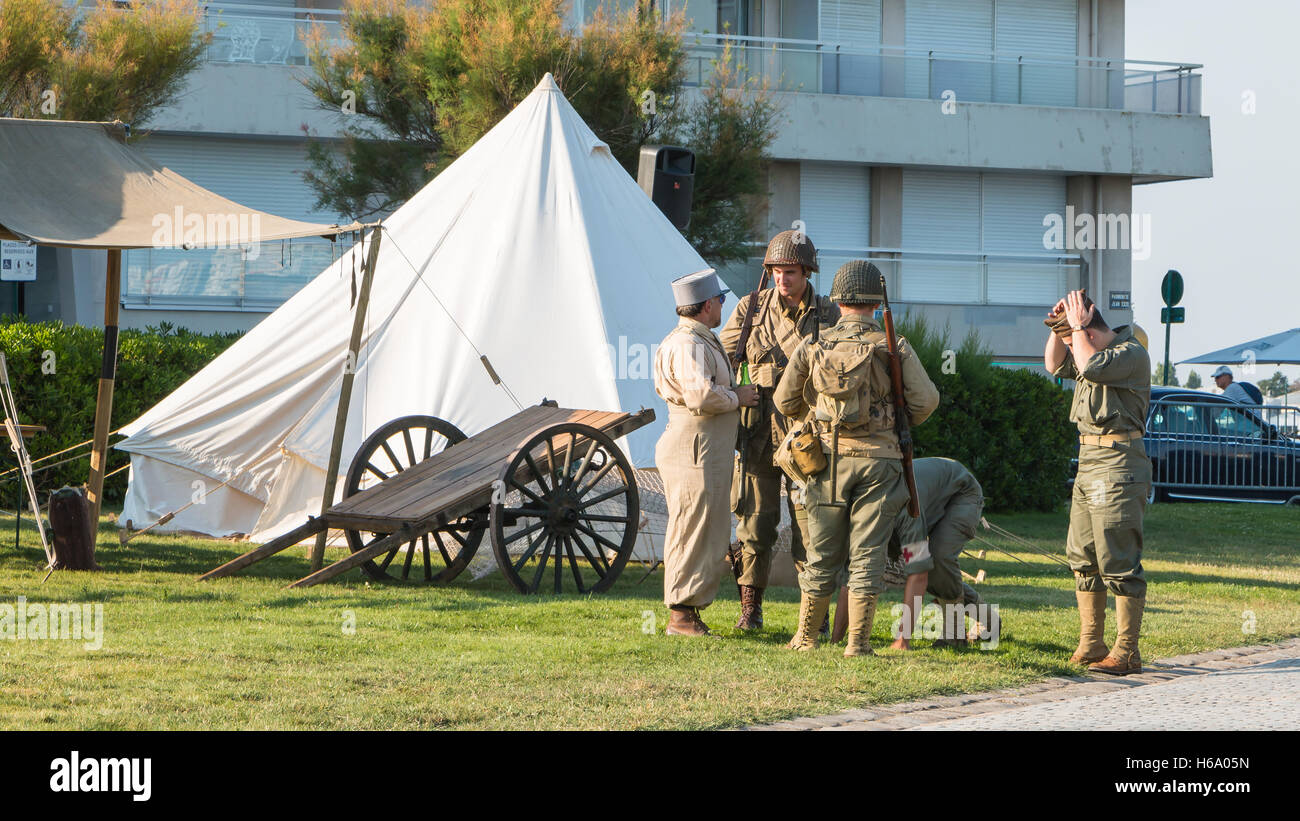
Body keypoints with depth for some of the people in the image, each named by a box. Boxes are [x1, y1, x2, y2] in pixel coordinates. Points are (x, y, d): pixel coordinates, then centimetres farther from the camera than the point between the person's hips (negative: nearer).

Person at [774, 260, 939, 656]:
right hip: (878, 461, -2)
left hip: (829, 459, 2)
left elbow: (785, 402, 8)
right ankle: (858, 642, -1)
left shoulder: (813, 347, 3)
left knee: (823, 555, 11)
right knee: (867, 553, 1)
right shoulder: (893, 347, -3)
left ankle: (806, 637, 18)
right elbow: (925, 399, -8)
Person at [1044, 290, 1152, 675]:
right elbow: (1055, 364, 26)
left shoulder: (1132, 354, -12)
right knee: (1083, 559, 11)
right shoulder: (1095, 352, 17)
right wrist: (1059, 327, 10)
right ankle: (1090, 645, 17)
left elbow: (1090, 365, -26)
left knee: (1119, 563, -10)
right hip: (1088, 460, 10)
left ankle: (1126, 653, -10)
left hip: (1118, 465, -10)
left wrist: (1076, 326, -13)